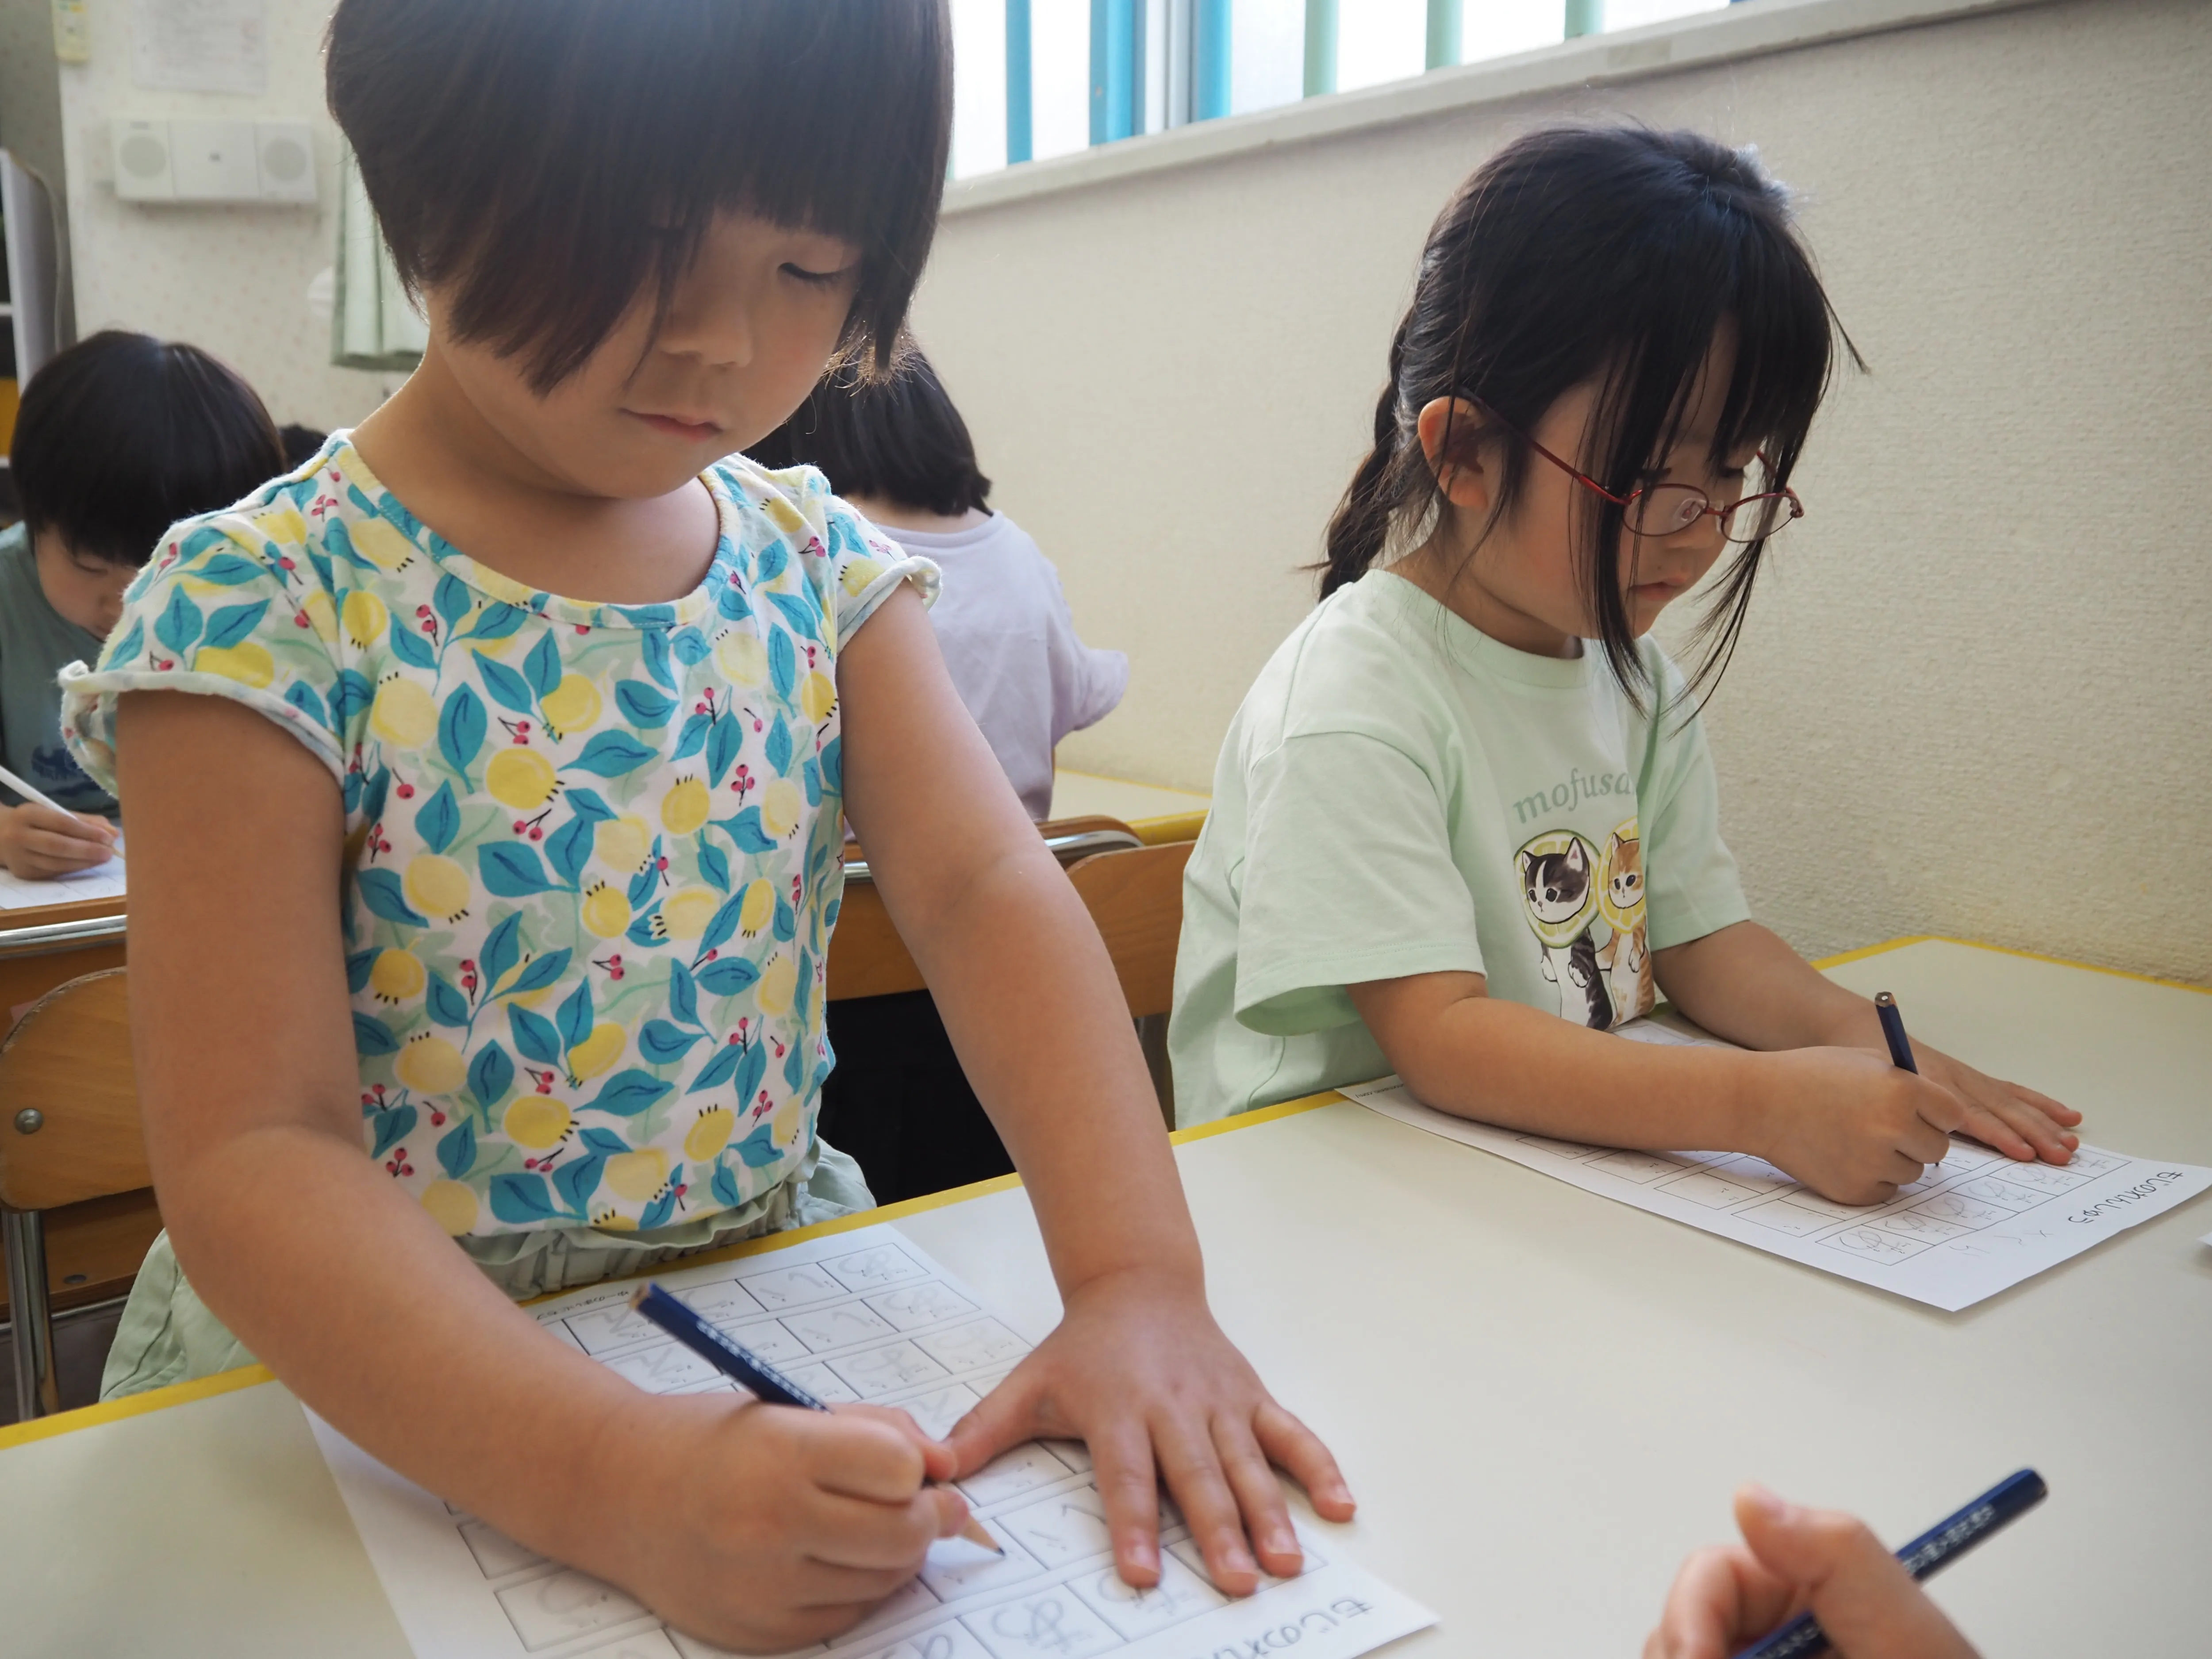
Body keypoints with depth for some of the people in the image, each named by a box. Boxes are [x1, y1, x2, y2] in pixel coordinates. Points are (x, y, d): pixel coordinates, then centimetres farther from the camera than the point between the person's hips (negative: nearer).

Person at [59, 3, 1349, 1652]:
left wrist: (1141, 1277, -24)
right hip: (386, 1383, -1)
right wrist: (615, 1482, -33)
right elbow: (253, 1155, -19)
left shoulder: (817, 566, -2)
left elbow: (989, 893, -10)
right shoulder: (266, 610, -15)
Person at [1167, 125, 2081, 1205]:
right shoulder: (1354, 703, -18)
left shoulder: (1638, 679, 8)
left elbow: (1699, 934, 10)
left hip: (1580, 1175, 7)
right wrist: (1765, 1105, -29)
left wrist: (1865, 1049, -8)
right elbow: (1438, 1038, -23)